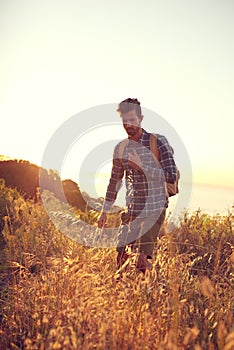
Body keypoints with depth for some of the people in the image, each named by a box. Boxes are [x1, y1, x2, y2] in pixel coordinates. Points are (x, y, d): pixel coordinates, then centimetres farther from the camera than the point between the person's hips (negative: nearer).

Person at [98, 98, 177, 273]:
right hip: (131, 211, 5)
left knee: (143, 259, -7)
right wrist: (105, 210, 17)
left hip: (155, 209, -4)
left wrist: (142, 166, -21)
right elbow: (115, 180, 17)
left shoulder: (158, 141, -7)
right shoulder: (121, 148, 7)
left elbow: (172, 176, -13)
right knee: (120, 256, 6)